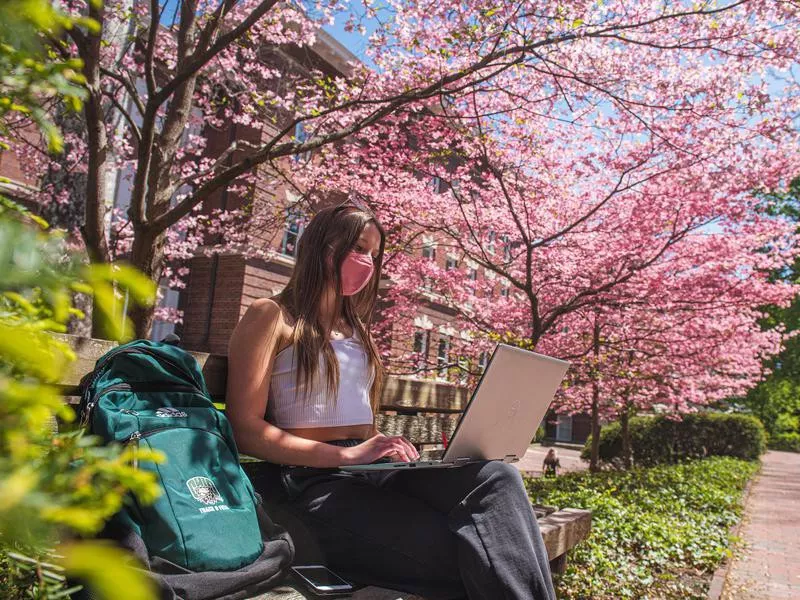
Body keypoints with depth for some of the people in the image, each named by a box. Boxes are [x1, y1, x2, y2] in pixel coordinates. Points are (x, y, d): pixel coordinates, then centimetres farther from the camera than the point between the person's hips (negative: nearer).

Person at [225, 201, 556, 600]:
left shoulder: (356, 329, 25)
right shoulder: (272, 316, 3)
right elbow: (245, 429, -7)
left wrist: (385, 447, 1)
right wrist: (345, 455, -17)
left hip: (374, 473, 6)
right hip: (316, 483, -6)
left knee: (496, 477, -25)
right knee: (468, 557, -30)